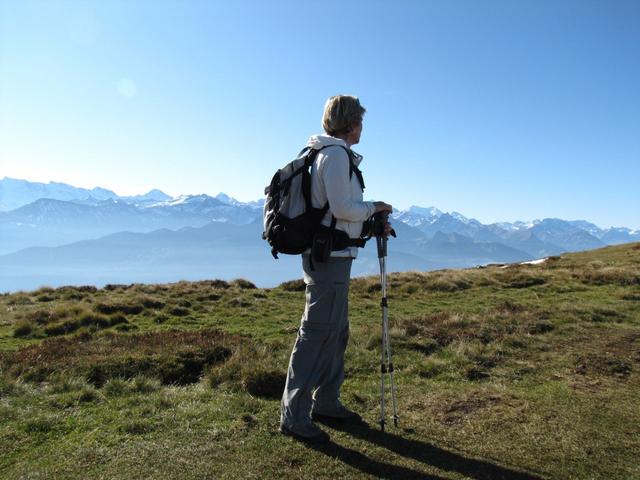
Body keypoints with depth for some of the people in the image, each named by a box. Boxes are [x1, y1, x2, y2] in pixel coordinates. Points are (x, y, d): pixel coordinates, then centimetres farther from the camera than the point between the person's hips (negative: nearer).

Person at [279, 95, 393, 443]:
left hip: (331, 256, 11)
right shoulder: (336, 154, -11)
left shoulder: (334, 154, 20)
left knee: (337, 332, 16)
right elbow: (342, 208, -20)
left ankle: (325, 402, 27)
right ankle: (294, 415, 2)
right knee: (316, 334, -7)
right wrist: (374, 208, -3)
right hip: (329, 257, -11)